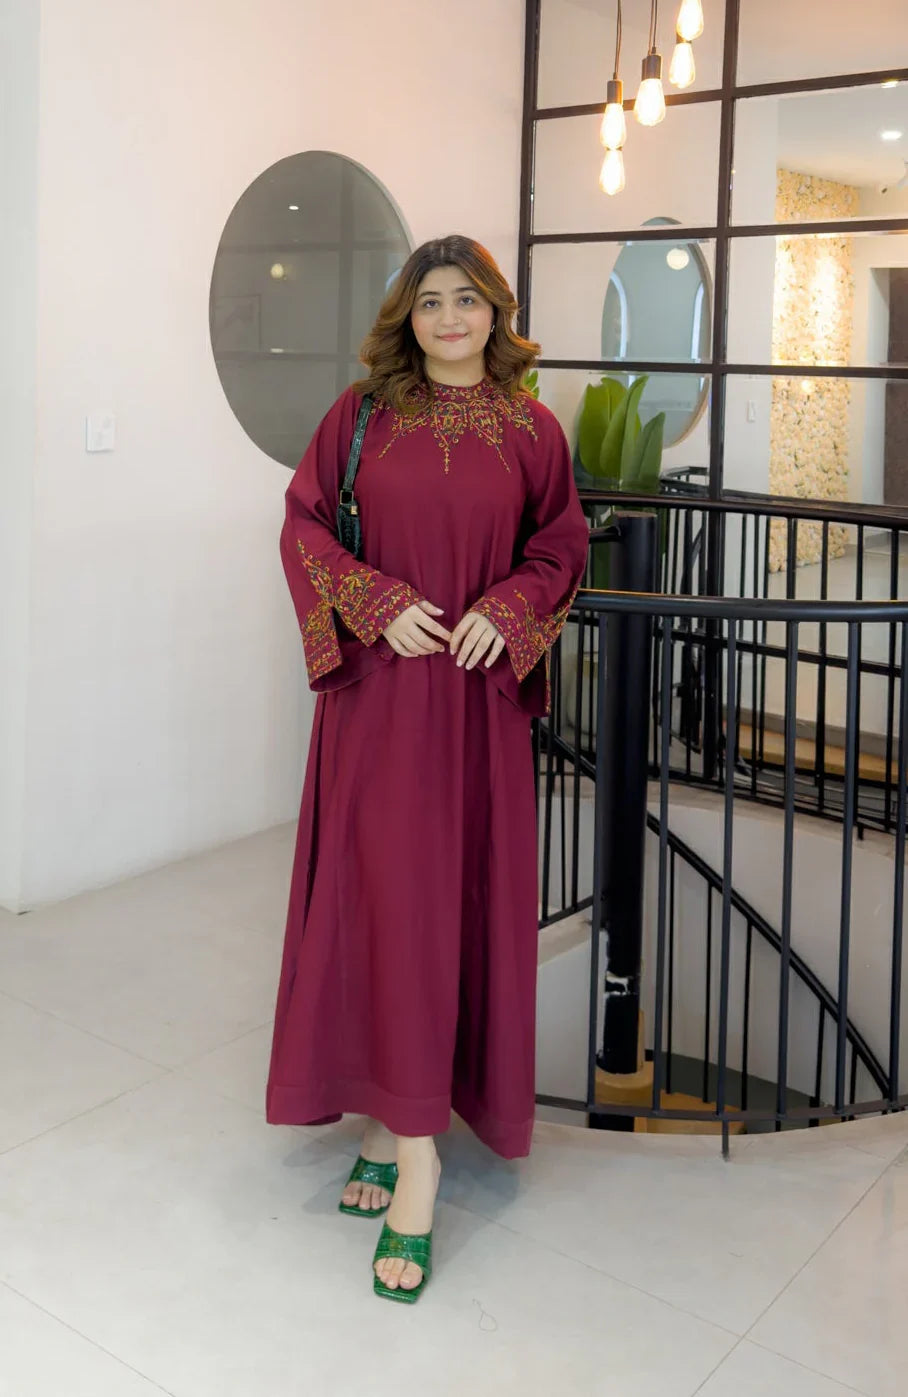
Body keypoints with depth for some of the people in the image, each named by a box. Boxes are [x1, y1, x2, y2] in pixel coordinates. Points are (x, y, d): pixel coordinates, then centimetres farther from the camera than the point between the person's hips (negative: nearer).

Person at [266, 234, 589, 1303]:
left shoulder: (531, 429, 5)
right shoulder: (362, 412, 4)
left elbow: (561, 544, 12)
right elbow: (303, 524, 5)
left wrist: (508, 611, -7)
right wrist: (378, 605, -10)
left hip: (477, 694, 1)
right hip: (377, 687, 0)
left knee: (458, 902, 0)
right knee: (384, 900, -1)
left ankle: (400, 1123, 13)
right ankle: (411, 1156, 10)